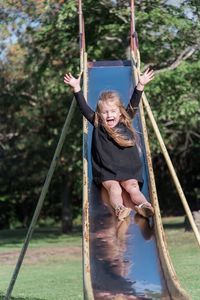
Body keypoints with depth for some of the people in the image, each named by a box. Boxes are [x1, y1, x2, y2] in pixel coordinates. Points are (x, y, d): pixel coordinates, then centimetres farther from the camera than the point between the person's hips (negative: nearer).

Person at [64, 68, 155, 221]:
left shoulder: (126, 123, 10)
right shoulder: (97, 125, 7)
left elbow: (134, 104, 5)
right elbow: (84, 108, 4)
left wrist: (140, 85, -3)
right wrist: (77, 88, -1)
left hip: (127, 170, 1)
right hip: (106, 172, -1)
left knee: (132, 187, -23)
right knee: (114, 188, -27)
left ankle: (143, 205, -45)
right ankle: (119, 208, -51)